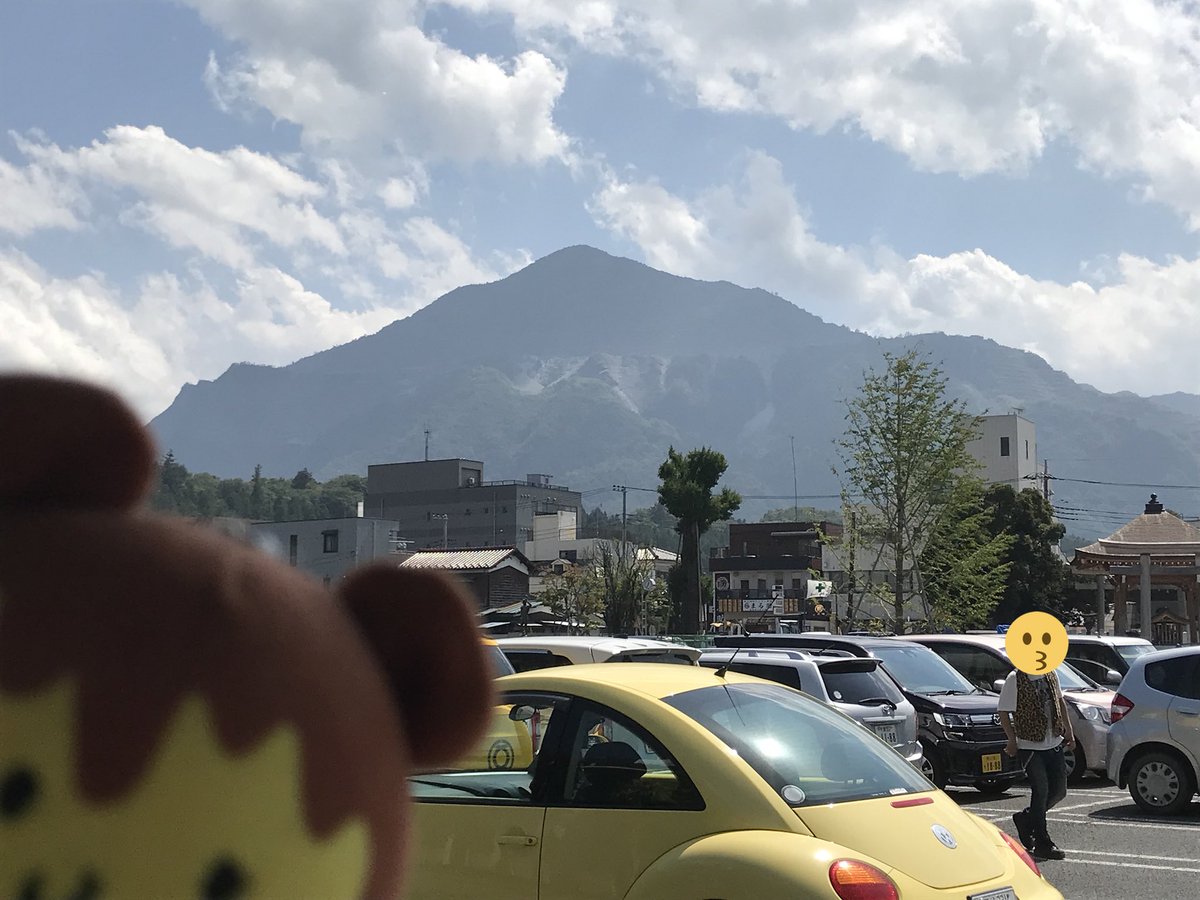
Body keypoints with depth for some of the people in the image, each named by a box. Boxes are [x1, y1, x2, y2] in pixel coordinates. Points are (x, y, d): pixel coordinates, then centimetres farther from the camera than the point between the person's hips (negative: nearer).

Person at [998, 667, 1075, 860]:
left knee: (1059, 790, 9)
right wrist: (1013, 741, -15)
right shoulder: (1015, 679, -13)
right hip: (1030, 746, -7)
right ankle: (1042, 843, 5)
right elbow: (1004, 714, -11)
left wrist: (1068, 731, 14)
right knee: (1041, 791, -6)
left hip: (1054, 743, 7)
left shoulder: (1050, 674, 7)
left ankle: (1026, 819, 30)